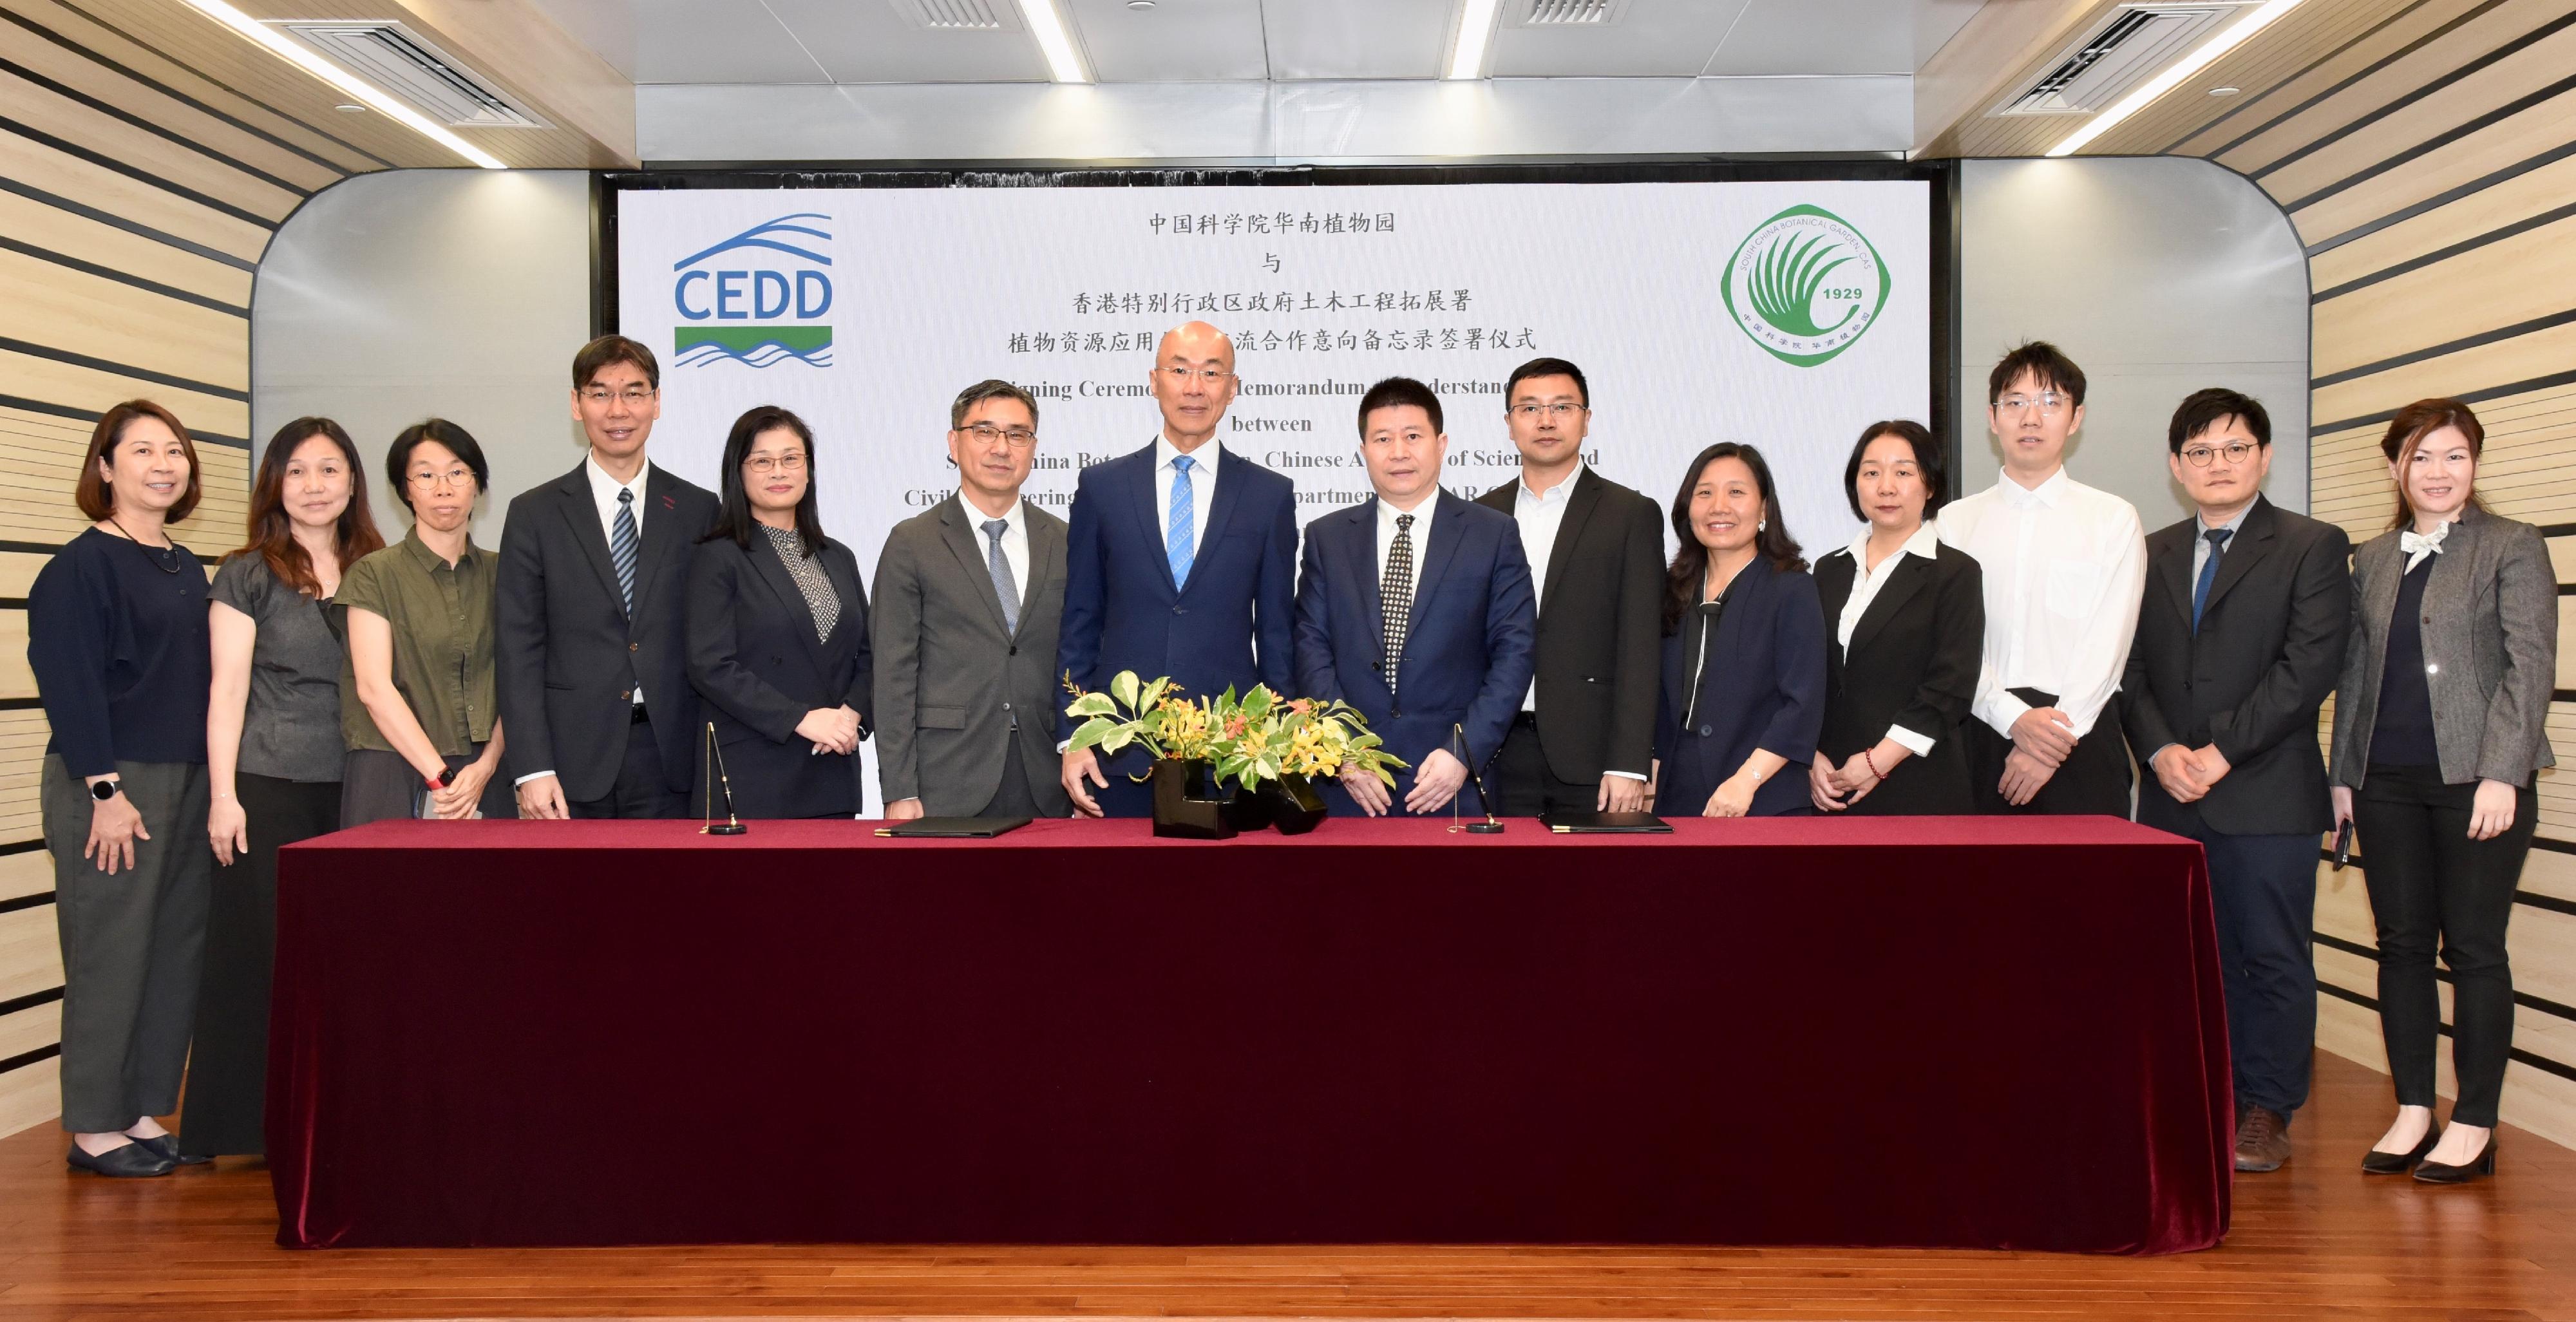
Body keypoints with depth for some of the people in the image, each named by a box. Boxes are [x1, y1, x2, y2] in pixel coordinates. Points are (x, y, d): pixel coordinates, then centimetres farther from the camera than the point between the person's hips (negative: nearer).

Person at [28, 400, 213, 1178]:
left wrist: (214, 783, 12)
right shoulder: (82, 564, -7)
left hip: (187, 782, 7)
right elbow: (69, 683, -13)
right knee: (110, 953, -1)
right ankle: (94, 1128, 10)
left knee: (176, 949, 8)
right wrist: (105, 790, -17)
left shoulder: (187, 570, 14)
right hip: (111, 784, -7)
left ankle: (143, 1112, 18)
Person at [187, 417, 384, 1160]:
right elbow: (228, 691, -2)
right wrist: (224, 795, -8)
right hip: (268, 786, -3)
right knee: (262, 948, 0)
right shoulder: (248, 576, 2)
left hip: (352, 789, 3)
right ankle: (252, 1124, 9)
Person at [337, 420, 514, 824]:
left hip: (484, 784, 2)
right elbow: (373, 687, -7)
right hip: (396, 780, -2)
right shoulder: (374, 574, 2)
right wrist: (440, 777, -14)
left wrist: (485, 767, -9)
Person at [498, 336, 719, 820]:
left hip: (670, 759, 1)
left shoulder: (698, 510, 8)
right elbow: (519, 651, 1)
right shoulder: (534, 514, 5)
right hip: (575, 762, 0)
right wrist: (532, 770, -7)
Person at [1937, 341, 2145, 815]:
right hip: (1981, 732, 1)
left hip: (2081, 739, -1)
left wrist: (2054, 736, -12)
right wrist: (2016, 719, -13)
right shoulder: (1955, 521, 9)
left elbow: (2107, 646, -3)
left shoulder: (2114, 519, 6)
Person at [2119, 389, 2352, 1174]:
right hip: (2171, 796, 4)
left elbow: (2309, 666, -9)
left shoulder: (2312, 548, 1)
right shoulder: (2151, 556, 15)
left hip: (2267, 794, -4)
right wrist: (2160, 750, -7)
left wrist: (2222, 751, -14)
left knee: (2273, 957, 2)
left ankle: (2267, 1111, 11)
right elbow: (2131, 667, 9)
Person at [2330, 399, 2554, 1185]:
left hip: (2477, 778, -4)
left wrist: (2502, 774, -15)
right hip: (2387, 782, 4)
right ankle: (2412, 1113, 17)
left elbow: (2530, 666, -6)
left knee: (2473, 949, 0)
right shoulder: (2372, 561, 14)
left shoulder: (2512, 548, 1)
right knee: (2401, 944, 7)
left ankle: (2474, 1126, 10)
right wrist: (2342, 774, 10)